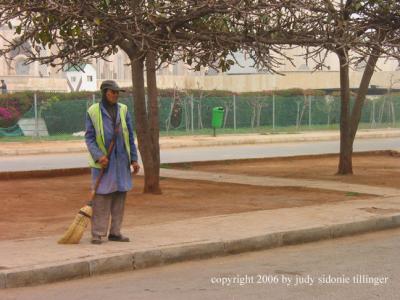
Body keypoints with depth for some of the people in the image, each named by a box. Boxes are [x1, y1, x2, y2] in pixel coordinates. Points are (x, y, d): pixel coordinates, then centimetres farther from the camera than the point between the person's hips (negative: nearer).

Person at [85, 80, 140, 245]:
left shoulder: (123, 110, 6)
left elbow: (130, 136, 9)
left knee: (120, 197, 5)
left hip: (122, 160, 4)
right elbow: (89, 138, -5)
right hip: (103, 161, -4)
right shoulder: (93, 112, -4)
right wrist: (98, 156, -19)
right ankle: (97, 234, 0)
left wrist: (134, 159, 5)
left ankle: (115, 232, 13)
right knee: (101, 197, -6)